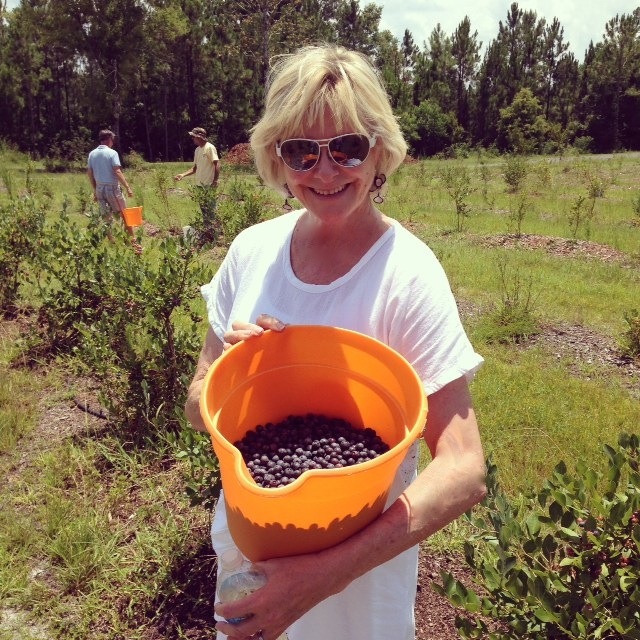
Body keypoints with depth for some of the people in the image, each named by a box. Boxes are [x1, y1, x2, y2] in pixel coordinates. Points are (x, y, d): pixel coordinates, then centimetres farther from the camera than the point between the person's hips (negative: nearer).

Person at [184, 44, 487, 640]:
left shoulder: (407, 274, -21)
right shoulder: (251, 250, -9)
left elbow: (463, 471, -24)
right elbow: (198, 407, -3)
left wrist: (329, 570, -32)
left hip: (360, 561, -3)